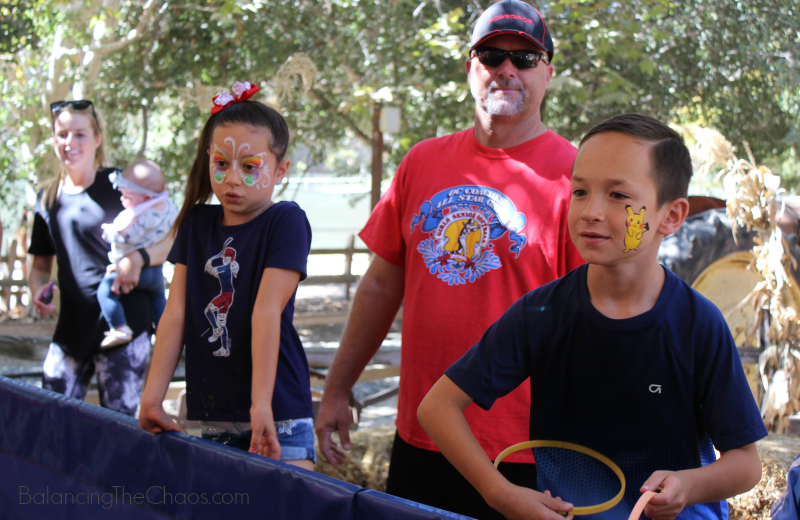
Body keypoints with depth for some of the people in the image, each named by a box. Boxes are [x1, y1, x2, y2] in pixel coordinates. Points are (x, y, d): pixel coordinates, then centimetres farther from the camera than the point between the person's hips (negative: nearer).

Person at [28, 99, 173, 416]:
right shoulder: (48, 199, 12)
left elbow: (178, 239, -4)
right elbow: (41, 264, 21)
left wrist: (138, 259, -20)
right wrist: (37, 290, 0)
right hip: (71, 329, 5)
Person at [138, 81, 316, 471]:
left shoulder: (286, 221, -6)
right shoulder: (197, 224, 10)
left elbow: (266, 313, -15)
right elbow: (175, 315, 4)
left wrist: (261, 404, -20)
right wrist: (152, 397, -1)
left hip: (276, 414, -5)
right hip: (213, 416, 5)